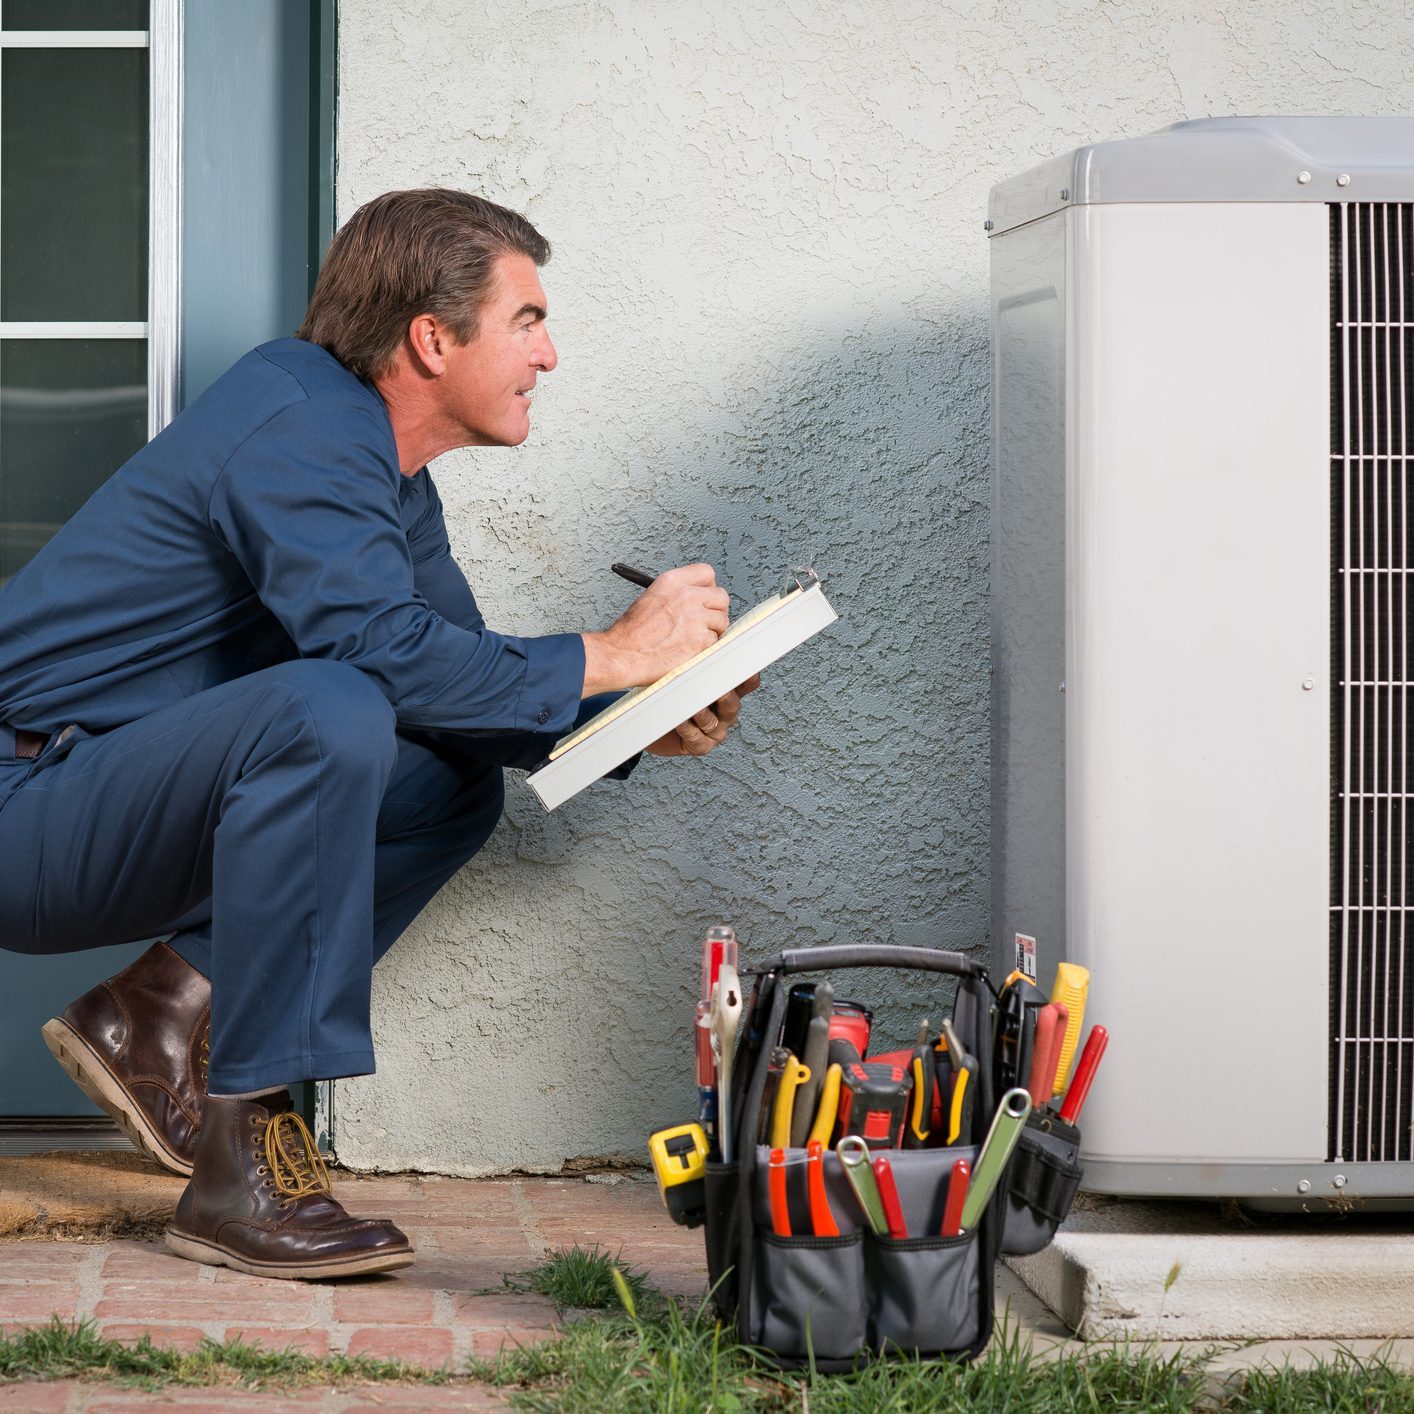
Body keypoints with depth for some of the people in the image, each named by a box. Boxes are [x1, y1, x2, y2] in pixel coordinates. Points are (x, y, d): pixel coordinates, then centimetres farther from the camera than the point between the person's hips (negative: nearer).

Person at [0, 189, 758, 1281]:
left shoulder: (380, 462, 13)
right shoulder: (296, 429, -18)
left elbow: (455, 674, 16)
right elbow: (386, 650, -31)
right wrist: (617, 656, -20)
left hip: (119, 802, 10)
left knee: (457, 783, 7)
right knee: (326, 713, -33)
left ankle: (162, 1013, 2)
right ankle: (243, 1168, -29)